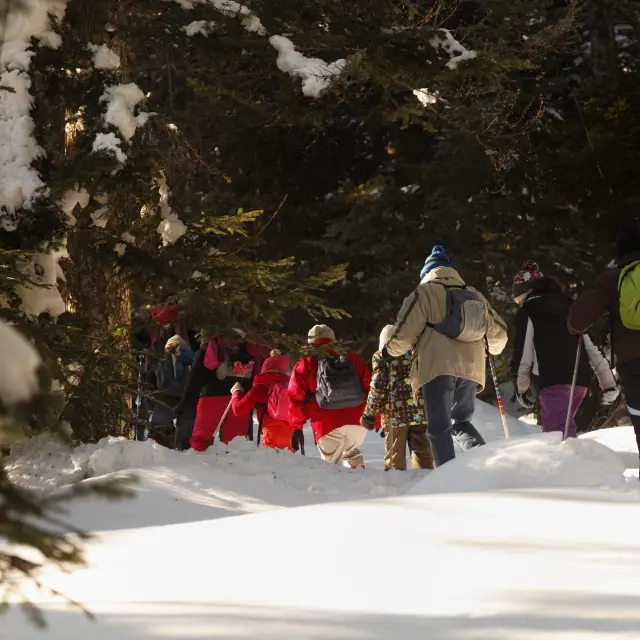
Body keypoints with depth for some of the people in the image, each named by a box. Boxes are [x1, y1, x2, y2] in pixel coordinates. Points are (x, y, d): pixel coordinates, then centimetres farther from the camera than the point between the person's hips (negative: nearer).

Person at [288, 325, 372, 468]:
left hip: (328, 424, -3)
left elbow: (296, 398, 4)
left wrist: (296, 427, 11)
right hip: (357, 421, 3)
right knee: (352, 454, 25)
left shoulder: (305, 366, 8)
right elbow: (369, 387, 13)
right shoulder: (352, 359, 16)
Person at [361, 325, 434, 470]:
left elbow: (377, 386, -5)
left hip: (395, 414, -3)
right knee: (422, 456, 6)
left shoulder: (382, 356, 2)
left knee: (395, 456, 1)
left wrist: (369, 415, 2)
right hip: (420, 412, 3)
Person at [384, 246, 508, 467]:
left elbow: (406, 330, -4)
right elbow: (498, 334, 20)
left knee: (440, 428, -6)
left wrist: (391, 350, 17)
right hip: (470, 370, 5)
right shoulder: (475, 296, 18)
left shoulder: (426, 292, 2)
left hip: (438, 368, -5)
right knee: (461, 423, 19)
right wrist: (492, 348, 44)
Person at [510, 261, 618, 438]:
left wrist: (521, 386, 11)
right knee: (559, 429, 22)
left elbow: (523, 353, -2)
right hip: (581, 379, 7)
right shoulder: (569, 306, 22)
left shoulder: (527, 312, 3)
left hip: (553, 379, -7)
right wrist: (608, 382, 16)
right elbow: (593, 346, 17)